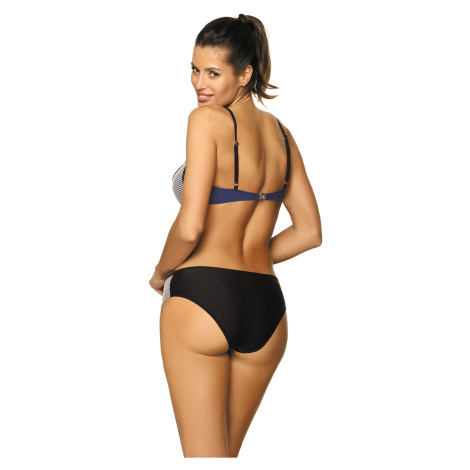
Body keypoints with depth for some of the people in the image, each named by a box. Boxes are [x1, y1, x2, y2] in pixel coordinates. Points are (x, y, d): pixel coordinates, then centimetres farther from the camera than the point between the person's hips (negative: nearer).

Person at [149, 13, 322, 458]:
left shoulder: (207, 120, -9)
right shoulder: (279, 131, 11)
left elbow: (190, 226, -17)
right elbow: (309, 232, 14)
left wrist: (161, 274, 1)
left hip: (202, 294, -7)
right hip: (266, 307, 7)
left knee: (203, 455, 2)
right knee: (228, 451, 21)